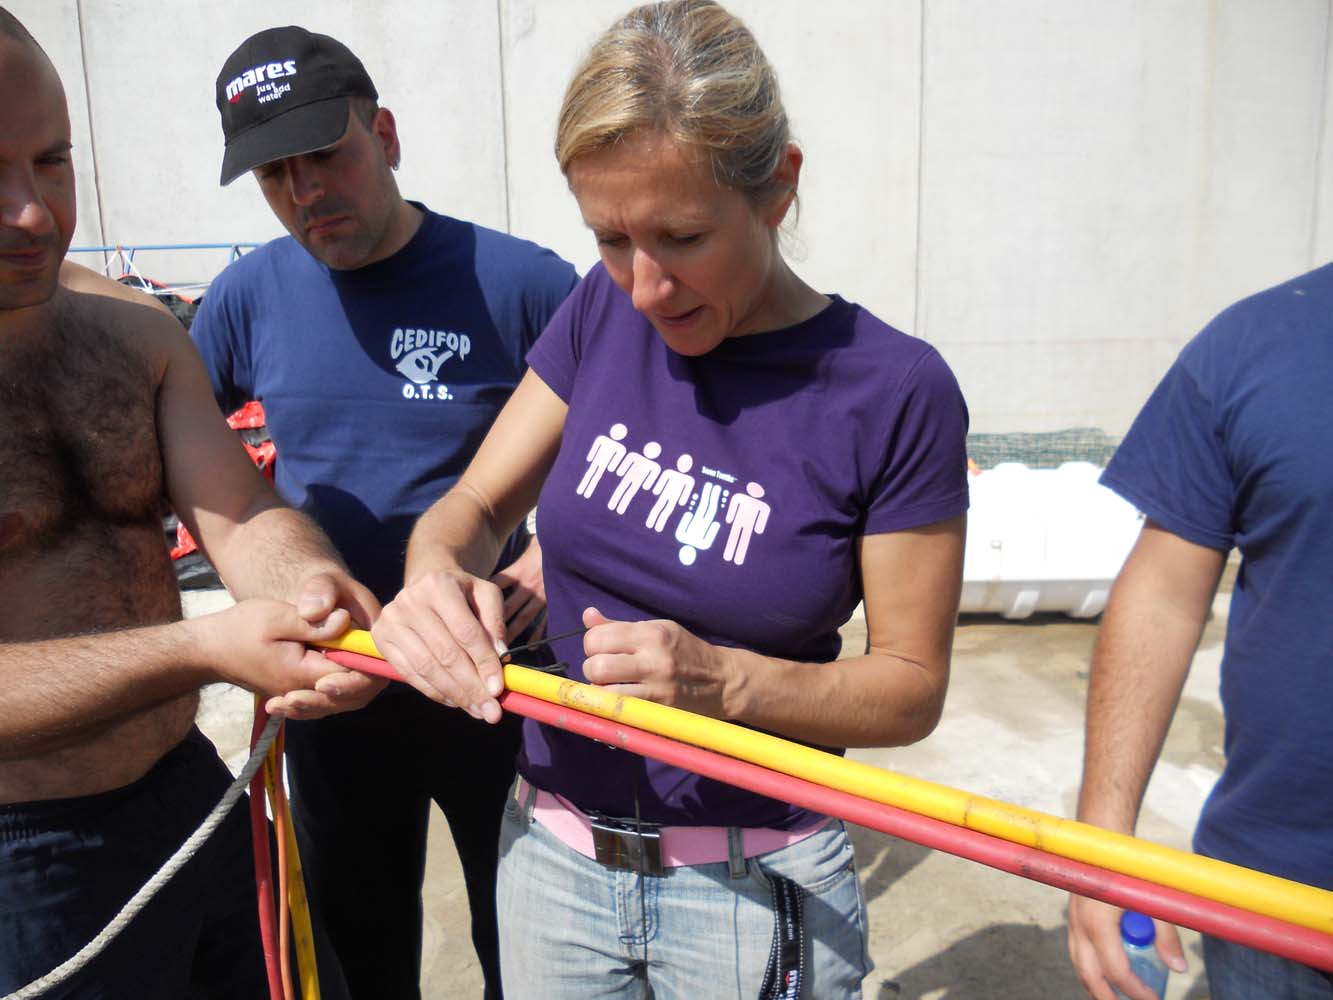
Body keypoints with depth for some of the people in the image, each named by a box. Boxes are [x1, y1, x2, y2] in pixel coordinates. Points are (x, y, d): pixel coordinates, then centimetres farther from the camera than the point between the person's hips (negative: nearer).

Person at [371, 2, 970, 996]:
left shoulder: (896, 392, -18)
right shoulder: (603, 314, -6)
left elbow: (912, 688, -12)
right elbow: (474, 505, 0)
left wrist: (724, 679, -28)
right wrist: (439, 573, -22)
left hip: (753, 885, -3)